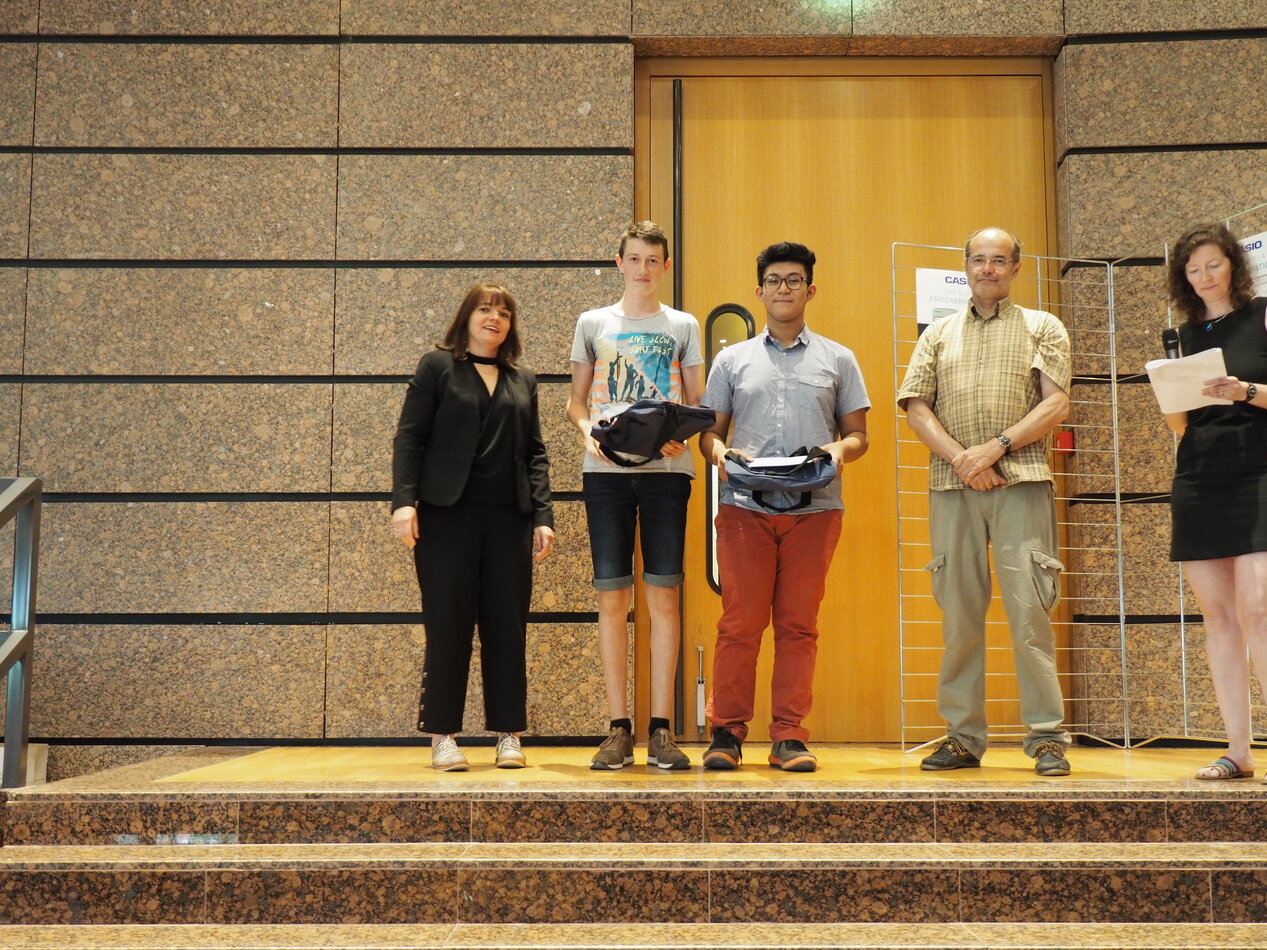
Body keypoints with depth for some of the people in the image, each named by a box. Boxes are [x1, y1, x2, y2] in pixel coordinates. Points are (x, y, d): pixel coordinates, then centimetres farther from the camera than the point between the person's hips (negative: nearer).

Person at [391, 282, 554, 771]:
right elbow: (408, 438, 0)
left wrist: (543, 515, 4)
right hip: (447, 512, -3)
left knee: (507, 626, 4)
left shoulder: (523, 380, 18)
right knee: (448, 624, -1)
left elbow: (535, 453, 15)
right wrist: (404, 501, -13)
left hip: (509, 516, 3)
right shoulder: (437, 366, 7)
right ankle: (443, 736, 6)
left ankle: (508, 734, 11)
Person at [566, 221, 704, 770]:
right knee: (612, 597, 0)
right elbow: (575, 400, 13)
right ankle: (619, 729, 7)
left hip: (666, 470, 0)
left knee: (663, 596, -2)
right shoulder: (593, 323, 13)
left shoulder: (683, 326, 13)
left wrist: (680, 434, -10)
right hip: (606, 471, 0)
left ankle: (660, 730, 4)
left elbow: (696, 405, 12)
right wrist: (588, 431, -8)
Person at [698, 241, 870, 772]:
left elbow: (858, 434, 14)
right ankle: (727, 733, 5)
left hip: (814, 508, 0)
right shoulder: (732, 360, 16)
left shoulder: (837, 360, 16)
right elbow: (710, 429, 15)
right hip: (745, 507, 0)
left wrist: (839, 450, -8)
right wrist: (718, 451, -8)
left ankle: (789, 737, 6)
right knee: (740, 623, -4)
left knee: (798, 624, 0)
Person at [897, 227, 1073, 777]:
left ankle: (1047, 737, -3)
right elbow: (915, 407, 9)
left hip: (1021, 483, -2)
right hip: (951, 487, 2)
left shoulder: (1043, 328, 14)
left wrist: (995, 448, -10)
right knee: (958, 612, 3)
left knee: (1029, 609, -9)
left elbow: (1056, 406, 2)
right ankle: (963, 736, 9)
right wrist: (960, 458, -7)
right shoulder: (939, 335, 19)